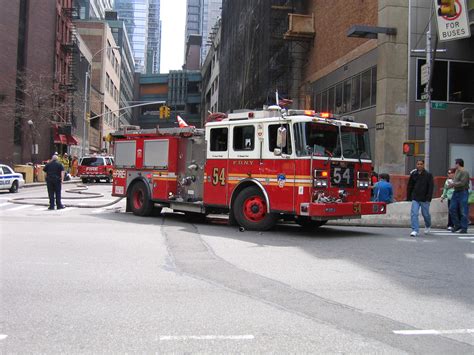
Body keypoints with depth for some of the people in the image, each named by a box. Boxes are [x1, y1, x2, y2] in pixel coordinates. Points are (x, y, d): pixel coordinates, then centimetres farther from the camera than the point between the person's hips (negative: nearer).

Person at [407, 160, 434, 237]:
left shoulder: (428, 174, -4)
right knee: (414, 214, -9)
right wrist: (408, 197, 9)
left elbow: (431, 187, -7)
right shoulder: (413, 174, 4)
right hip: (415, 198, 2)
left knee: (425, 214, 10)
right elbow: (409, 186, 12)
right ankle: (415, 230, -7)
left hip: (424, 199, -2)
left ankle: (428, 226, 39)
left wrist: (428, 198, -14)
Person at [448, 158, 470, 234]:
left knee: (463, 212, -4)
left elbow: (462, 183, -22)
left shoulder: (464, 172, -14)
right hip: (456, 192, 9)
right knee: (452, 209, 7)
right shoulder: (457, 171, 15)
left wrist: (453, 184, -12)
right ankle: (457, 225, 19)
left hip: (463, 193, -9)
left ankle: (464, 228, 2)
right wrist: (452, 184, 1)